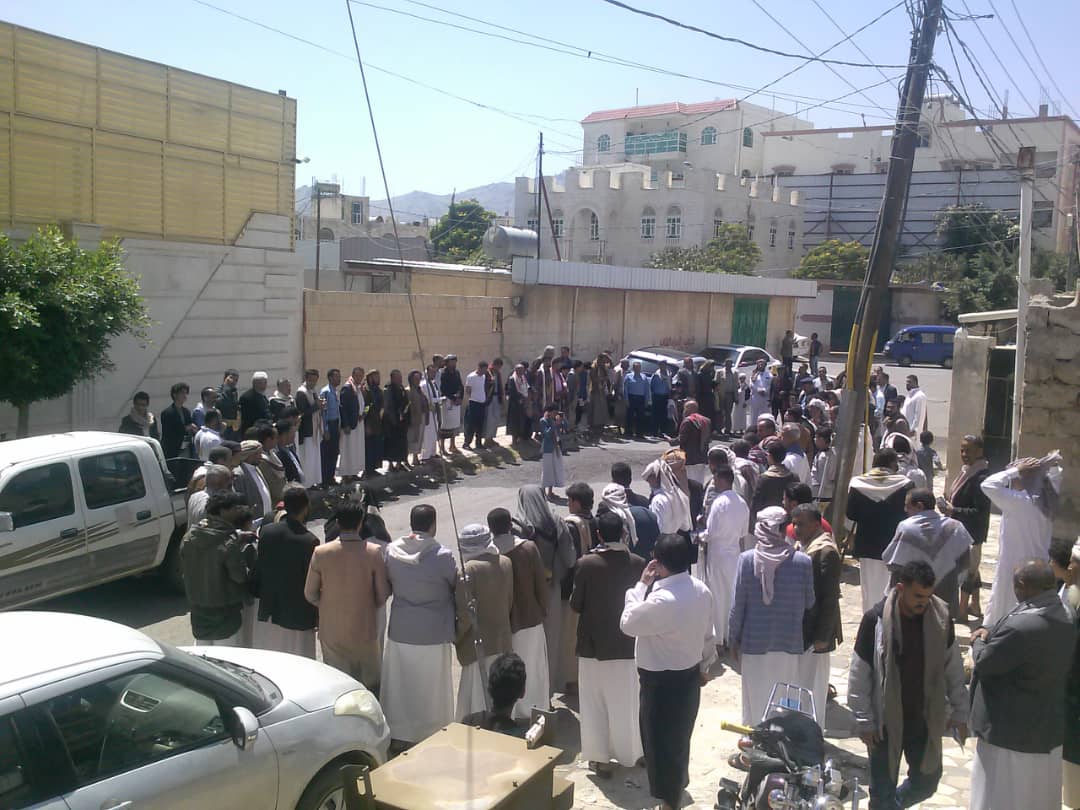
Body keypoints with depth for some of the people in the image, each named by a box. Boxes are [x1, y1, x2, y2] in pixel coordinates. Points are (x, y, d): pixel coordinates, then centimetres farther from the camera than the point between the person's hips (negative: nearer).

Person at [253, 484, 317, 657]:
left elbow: (258, 570, 4)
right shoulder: (309, 541, -19)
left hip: (267, 615, 5)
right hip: (297, 617, -5)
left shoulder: (266, 531, -5)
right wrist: (317, 617, 0)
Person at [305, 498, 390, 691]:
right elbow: (382, 595, -8)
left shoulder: (321, 553, -11)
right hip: (365, 630, -1)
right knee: (371, 686, 16)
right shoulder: (374, 552, -14)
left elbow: (310, 594, -2)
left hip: (332, 631, 1)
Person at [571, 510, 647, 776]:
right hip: (627, 643, 2)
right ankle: (628, 754, 31)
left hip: (593, 643, -2)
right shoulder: (637, 563, -11)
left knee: (595, 702, 12)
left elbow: (575, 605, -10)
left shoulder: (587, 564, -16)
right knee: (626, 701, 18)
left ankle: (600, 758, 18)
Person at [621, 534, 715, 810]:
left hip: (662, 682, -8)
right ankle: (679, 783, 46)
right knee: (679, 736, 26)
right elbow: (707, 634, 8)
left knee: (661, 741, 10)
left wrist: (642, 585, -11)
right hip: (689, 675, 8)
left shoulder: (661, 600, -31)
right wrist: (704, 665, 22)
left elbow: (627, 624, -16)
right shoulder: (701, 590, -5)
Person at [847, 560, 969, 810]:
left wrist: (960, 712, 6)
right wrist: (864, 722, -9)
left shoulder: (941, 617, -8)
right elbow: (859, 676, -10)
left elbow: (954, 670, 5)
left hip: (926, 721, 3)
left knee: (926, 783, 17)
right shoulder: (876, 619, -17)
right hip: (886, 722, -3)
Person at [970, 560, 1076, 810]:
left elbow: (984, 663, -18)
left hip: (1010, 733, -8)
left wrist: (979, 641, 4)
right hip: (1047, 731, 8)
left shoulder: (1021, 627, -30)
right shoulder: (1065, 622, 0)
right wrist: (992, 637, 3)